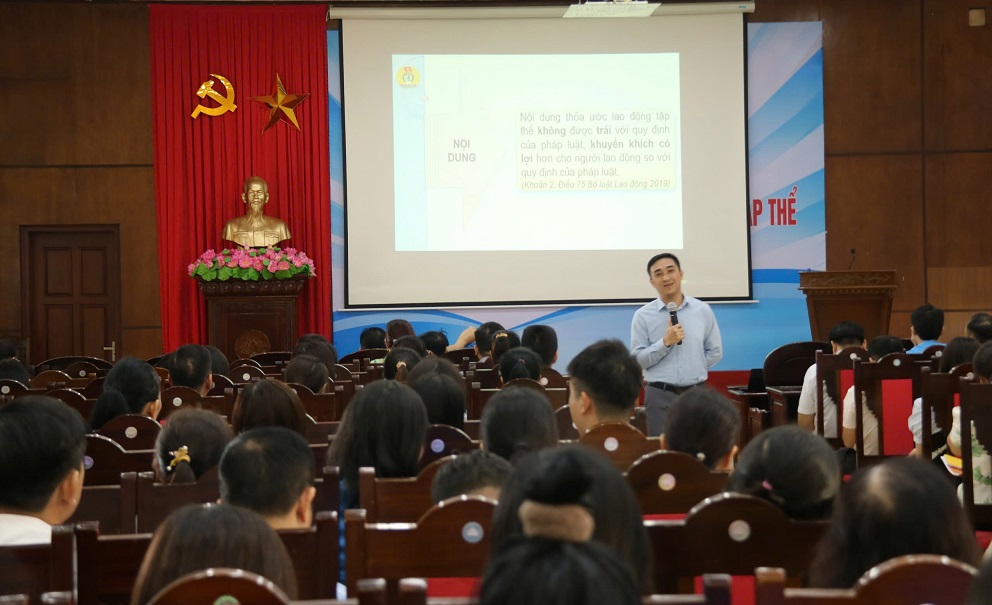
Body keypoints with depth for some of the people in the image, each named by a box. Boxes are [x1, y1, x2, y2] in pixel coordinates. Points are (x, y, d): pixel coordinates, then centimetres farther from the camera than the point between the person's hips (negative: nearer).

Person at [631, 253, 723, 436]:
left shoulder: (702, 310, 5)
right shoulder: (643, 316, -1)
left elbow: (715, 352, 12)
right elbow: (637, 360, -5)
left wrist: (692, 368, 4)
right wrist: (665, 342, -15)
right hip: (660, 395, -2)